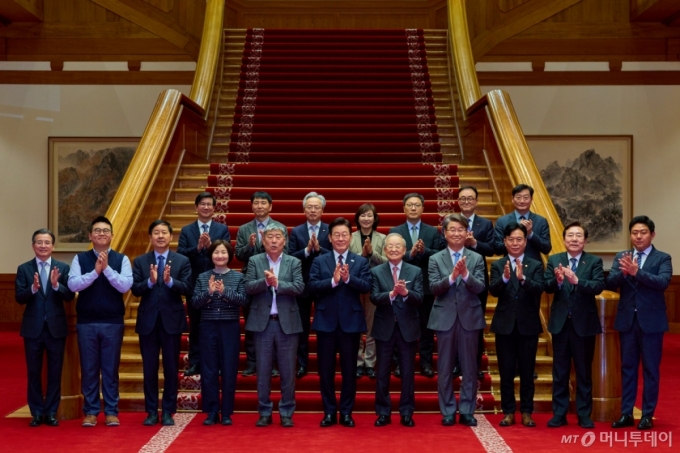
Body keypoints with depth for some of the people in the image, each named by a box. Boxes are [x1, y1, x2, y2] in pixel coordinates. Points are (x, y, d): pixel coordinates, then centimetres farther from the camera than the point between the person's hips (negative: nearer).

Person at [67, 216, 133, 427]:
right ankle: (90, 411, 16)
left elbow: (125, 285, -11)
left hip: (113, 322, -1)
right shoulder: (80, 259, 3)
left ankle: (111, 412, 14)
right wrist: (95, 271, -18)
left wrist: (107, 268, -18)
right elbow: (73, 284, -10)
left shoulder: (121, 259, 1)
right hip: (86, 322, 1)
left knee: (111, 368, 6)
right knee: (89, 368, 6)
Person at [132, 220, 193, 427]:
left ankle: (168, 412, 14)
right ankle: (152, 412, 16)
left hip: (172, 320, -1)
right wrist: (150, 281, -22)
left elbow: (187, 289, -8)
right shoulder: (140, 261, 5)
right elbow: (135, 289, -5)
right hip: (148, 320, 1)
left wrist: (170, 281, -24)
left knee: (171, 368, 5)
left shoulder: (182, 261, 2)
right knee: (149, 368, 6)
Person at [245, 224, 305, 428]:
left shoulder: (294, 262, 4)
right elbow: (248, 287, -7)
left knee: (288, 371, 4)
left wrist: (277, 283, -20)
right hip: (262, 322, 0)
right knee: (263, 370, 6)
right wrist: (265, 281, -23)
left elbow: (299, 287, -9)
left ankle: (287, 413, 14)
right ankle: (264, 413, 16)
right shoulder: (254, 261, 4)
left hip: (287, 323, 0)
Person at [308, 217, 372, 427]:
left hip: (351, 321, 0)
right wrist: (333, 280, -22)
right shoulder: (319, 261, 4)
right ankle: (329, 412, 16)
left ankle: (346, 412, 16)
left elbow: (366, 286, -10)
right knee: (326, 370, 6)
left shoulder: (361, 261, 4)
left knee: (349, 370, 6)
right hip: (326, 321, 0)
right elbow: (312, 286, -9)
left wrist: (348, 278, -25)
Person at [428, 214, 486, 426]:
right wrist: (452, 276, -24)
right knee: (445, 368, 5)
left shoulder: (476, 258, 3)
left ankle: (467, 411, 15)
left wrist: (466, 274, -25)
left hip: (469, 317, 0)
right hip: (445, 318, 0)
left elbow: (480, 288, -8)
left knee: (469, 368, 6)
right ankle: (448, 412, 15)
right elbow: (434, 288, -9)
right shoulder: (435, 259, 2)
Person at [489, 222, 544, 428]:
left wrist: (523, 278, -32)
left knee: (527, 371, 6)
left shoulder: (536, 265, 2)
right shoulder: (497, 265, 3)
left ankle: (527, 412, 14)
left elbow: (539, 289, -15)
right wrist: (504, 278, -32)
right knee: (506, 372, 5)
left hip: (528, 324, 0)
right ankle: (508, 412, 14)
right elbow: (493, 290, -12)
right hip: (505, 324, 0)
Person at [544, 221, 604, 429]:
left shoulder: (595, 261, -2)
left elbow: (599, 286, -17)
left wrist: (577, 280, -33)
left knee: (584, 371, 8)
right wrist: (557, 280, -29)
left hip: (584, 323, -2)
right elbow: (547, 287, -7)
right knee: (560, 371, 8)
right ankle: (559, 413, 16)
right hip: (560, 322, 2)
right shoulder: (554, 260, 3)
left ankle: (584, 414, 16)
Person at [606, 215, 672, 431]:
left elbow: (663, 282, -20)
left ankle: (647, 415, 12)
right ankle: (626, 413, 16)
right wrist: (623, 272, -25)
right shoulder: (621, 257, 6)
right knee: (627, 367, 9)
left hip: (651, 320, -3)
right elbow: (610, 284, -5)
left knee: (650, 369, 4)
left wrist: (636, 272, -32)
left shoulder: (662, 258, -3)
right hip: (627, 320, 3)